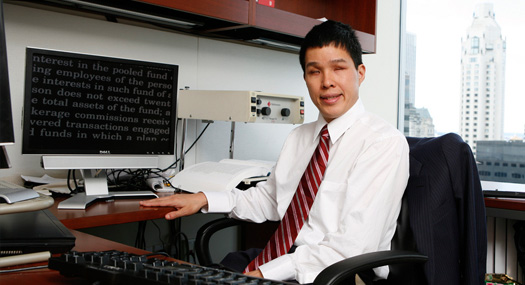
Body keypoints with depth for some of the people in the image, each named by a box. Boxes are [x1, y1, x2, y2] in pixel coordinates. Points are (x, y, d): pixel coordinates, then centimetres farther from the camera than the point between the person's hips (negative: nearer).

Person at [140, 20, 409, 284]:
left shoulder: (386, 142, -12)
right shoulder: (298, 138, 13)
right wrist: (204, 199, 8)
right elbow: (268, 199, 22)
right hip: (288, 258, 6)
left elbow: (351, 247, -19)